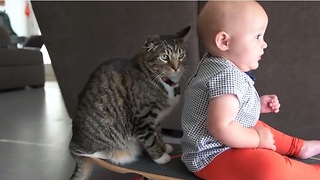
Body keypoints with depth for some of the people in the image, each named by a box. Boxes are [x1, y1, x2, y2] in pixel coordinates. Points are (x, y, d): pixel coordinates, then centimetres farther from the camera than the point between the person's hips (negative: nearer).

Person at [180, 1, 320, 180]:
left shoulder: (215, 64, 5)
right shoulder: (227, 76, -27)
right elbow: (220, 128, -35)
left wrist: (257, 105, 8)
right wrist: (258, 138, -21)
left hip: (217, 145, 12)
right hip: (211, 155, -12)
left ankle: (298, 146, 46)